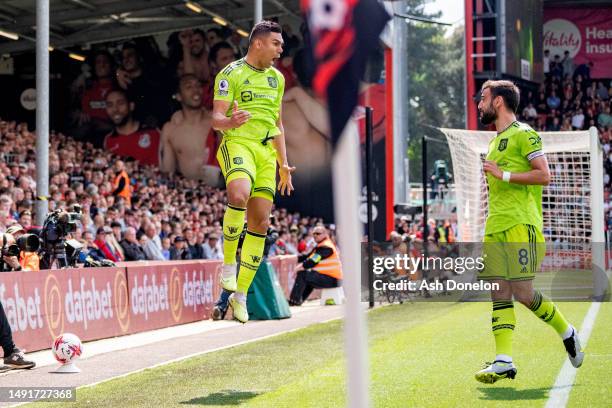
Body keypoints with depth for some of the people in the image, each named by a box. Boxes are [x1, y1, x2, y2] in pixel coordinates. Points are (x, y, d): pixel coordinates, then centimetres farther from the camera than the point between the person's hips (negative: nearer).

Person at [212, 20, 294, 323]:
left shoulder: (277, 78, 18)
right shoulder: (230, 74, -1)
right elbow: (216, 119, -8)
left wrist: (284, 164, 21)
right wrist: (230, 121, -31)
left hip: (266, 151, 6)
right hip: (237, 143, -6)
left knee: (260, 223, 0)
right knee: (239, 196, -35)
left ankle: (241, 295, 7)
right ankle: (229, 262, -17)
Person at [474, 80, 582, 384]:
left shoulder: (523, 134, -5)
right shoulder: (495, 141, 22)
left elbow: (544, 175, -15)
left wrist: (503, 175, -15)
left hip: (521, 227, -8)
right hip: (495, 229, 8)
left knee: (523, 294, -9)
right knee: (499, 295, -1)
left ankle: (566, 332, 15)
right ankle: (503, 362, -3)